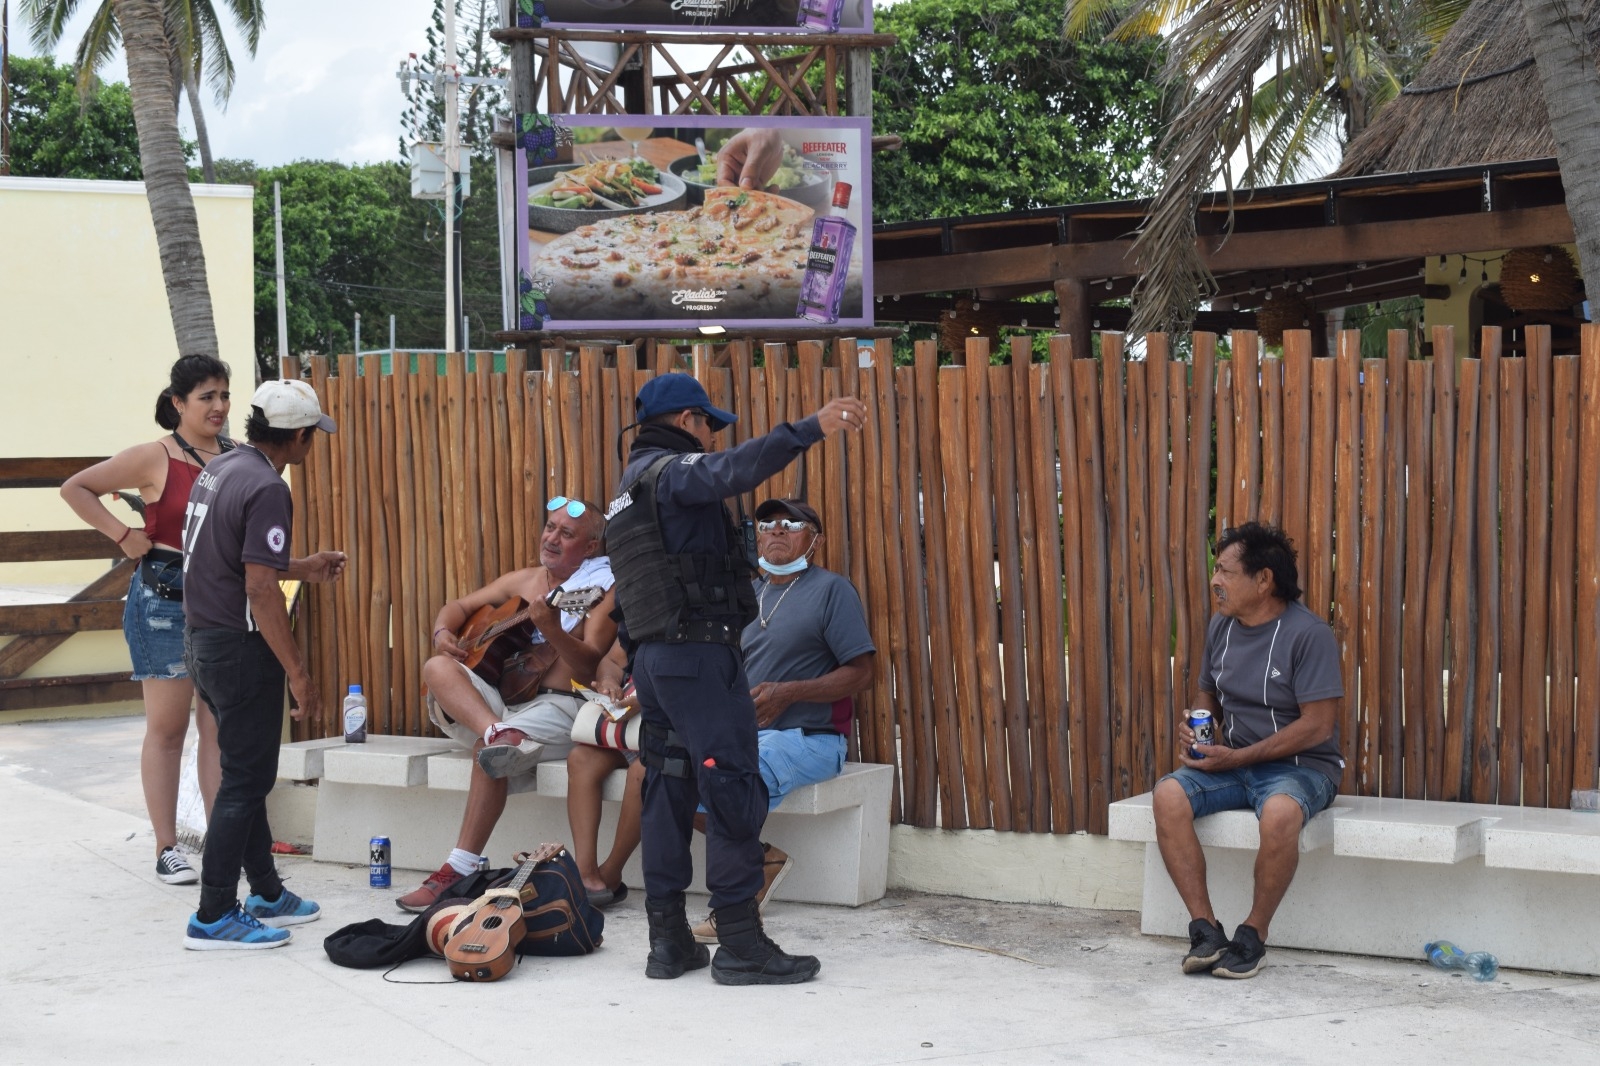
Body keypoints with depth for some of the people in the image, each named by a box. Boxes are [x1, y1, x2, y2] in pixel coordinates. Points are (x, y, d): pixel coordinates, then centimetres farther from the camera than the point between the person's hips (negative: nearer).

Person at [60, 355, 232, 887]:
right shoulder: (155, 458, -6)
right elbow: (75, 488, -2)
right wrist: (123, 534, -8)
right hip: (166, 601, -4)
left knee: (220, 727, 7)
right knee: (167, 727, 2)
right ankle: (167, 849, 8)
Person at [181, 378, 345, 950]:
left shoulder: (218, 469, 10)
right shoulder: (266, 490, -19)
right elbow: (259, 590, -23)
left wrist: (303, 567, 29)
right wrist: (299, 673, -20)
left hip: (203, 640, 10)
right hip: (242, 648, -10)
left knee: (248, 773, 18)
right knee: (246, 779, -2)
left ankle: (267, 894, 28)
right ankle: (213, 917, 1)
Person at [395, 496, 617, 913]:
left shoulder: (601, 590, 1)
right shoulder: (524, 580, 20)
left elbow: (589, 668, -12)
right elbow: (459, 606, 26)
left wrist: (553, 630, -30)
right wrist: (444, 632, 1)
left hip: (558, 704, -6)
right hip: (496, 701, 6)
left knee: (489, 751, -34)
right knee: (438, 668, -21)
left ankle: (460, 871, -31)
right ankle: (501, 736, -46)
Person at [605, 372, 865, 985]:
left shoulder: (630, 488, 22)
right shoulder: (671, 470, -8)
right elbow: (733, 469, -30)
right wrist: (811, 428, -36)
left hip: (653, 655, 10)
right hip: (699, 649, -10)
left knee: (668, 791, 10)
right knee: (735, 790, -8)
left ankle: (669, 940, 12)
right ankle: (740, 944, -8)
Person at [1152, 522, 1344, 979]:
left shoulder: (1308, 633, -13)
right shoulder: (1220, 627, 8)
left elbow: (1318, 725, -17)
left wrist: (1239, 757, -18)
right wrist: (1196, 728, -1)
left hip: (1301, 765, -6)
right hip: (1232, 762, 6)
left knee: (1280, 812, -39)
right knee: (1168, 795, -23)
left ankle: (1253, 934, -18)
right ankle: (1205, 929, -20)